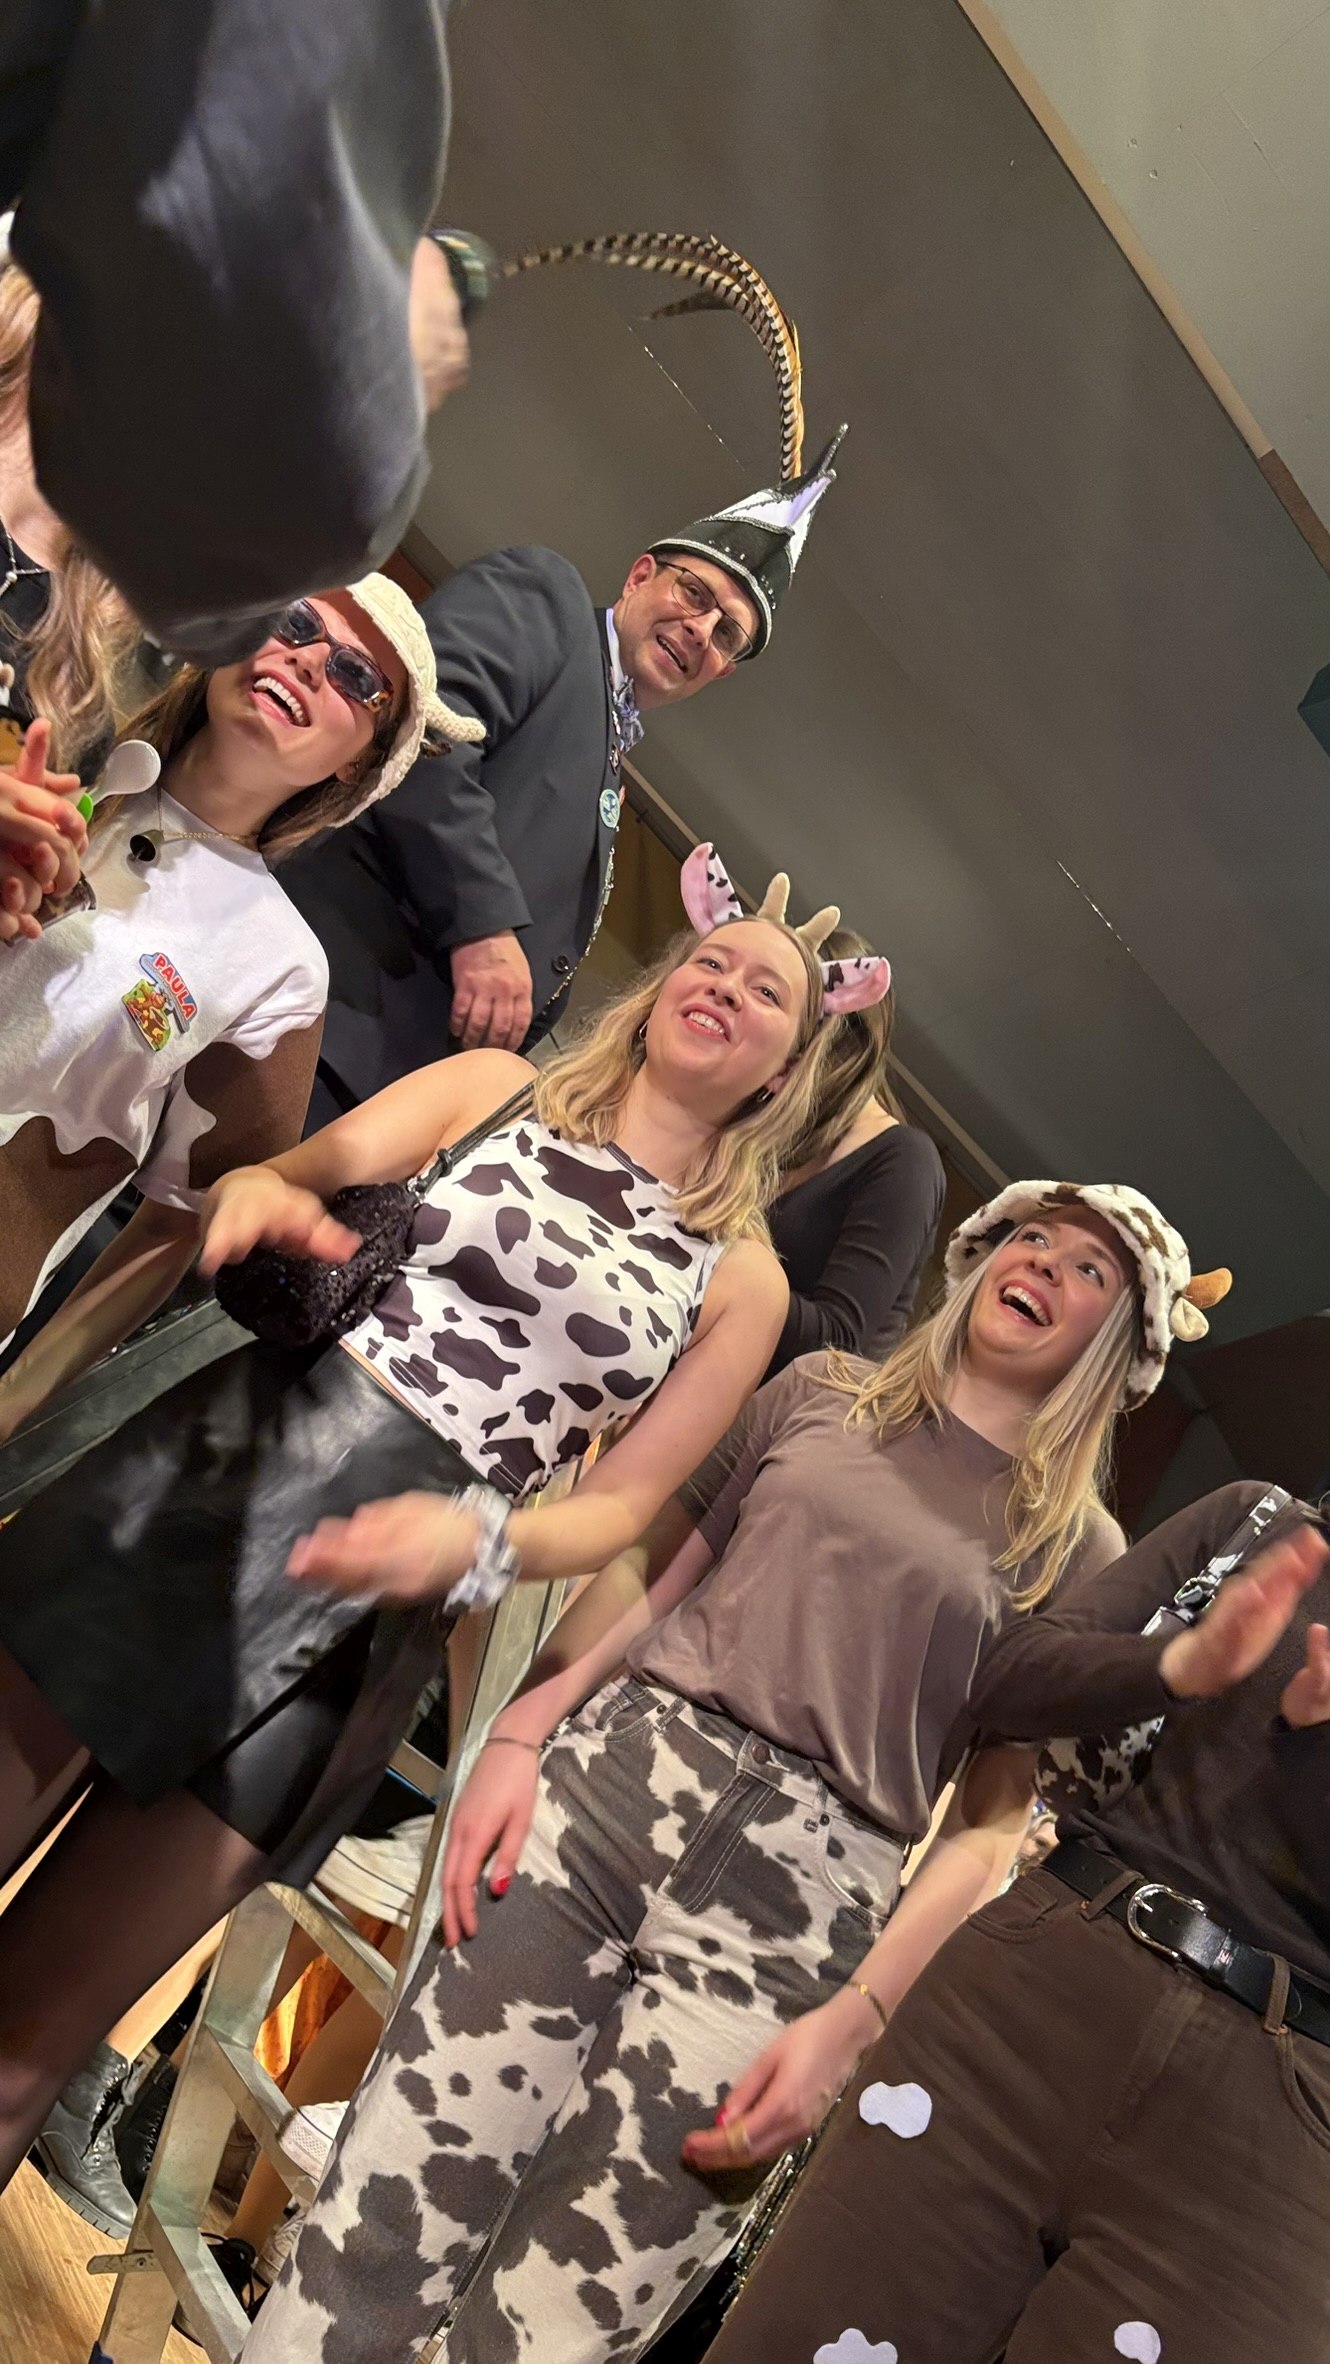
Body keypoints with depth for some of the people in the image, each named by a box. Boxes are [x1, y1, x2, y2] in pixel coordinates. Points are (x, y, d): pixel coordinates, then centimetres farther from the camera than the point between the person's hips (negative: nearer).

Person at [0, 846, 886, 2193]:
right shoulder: (497, 1087, 11)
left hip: (360, 1597, -1)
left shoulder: (741, 1280, 9)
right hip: (219, 1458, 1)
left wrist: (473, 1540, -14)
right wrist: (260, 1190, -24)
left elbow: (624, 1502, 6)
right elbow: (310, 1165, 0)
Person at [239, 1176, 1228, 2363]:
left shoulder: (1078, 1550, 8)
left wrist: (850, 2022, -7)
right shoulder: (821, 1393, 13)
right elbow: (648, 1569, 12)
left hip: (806, 1898, -1)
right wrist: (519, 1734, -1)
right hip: (614, 1774, 2)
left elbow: (996, 1820, 2)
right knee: (378, 2240, -3)